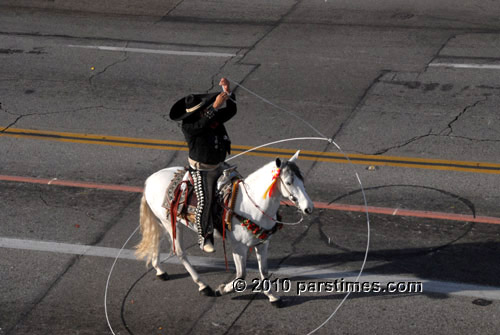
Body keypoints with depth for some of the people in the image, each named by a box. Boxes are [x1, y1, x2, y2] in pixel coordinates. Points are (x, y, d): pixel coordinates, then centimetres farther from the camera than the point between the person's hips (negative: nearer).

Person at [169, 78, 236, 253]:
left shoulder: (215, 117, -3)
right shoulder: (189, 126, -23)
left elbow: (231, 111, -8)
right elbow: (203, 123, -41)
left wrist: (228, 92, -24)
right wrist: (215, 107, -50)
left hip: (218, 165, 7)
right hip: (201, 169, -7)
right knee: (205, 201, -12)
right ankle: (204, 237, 3)